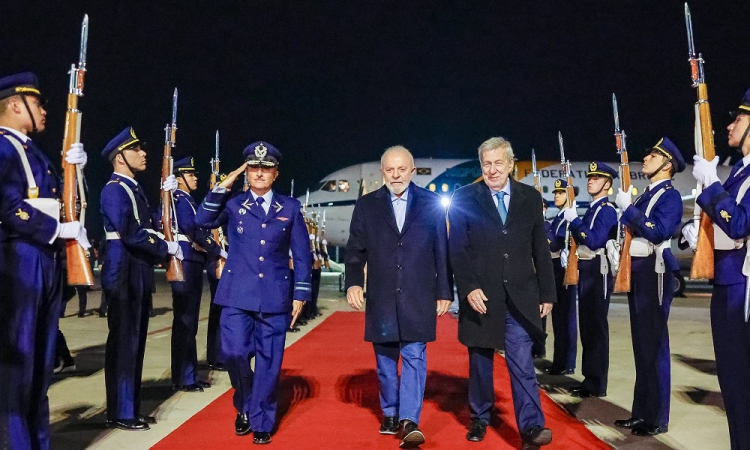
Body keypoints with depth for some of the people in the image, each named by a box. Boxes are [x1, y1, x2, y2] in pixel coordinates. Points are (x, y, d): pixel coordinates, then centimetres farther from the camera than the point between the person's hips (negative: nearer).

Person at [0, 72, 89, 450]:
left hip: (46, 265, 9)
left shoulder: (33, 152, 19)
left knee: (40, 363, 14)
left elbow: (60, 203, 16)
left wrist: (73, 168, 3)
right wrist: (60, 230, -17)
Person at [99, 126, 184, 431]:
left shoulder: (134, 189, 17)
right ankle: (120, 413, 9)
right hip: (124, 274, -9)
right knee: (123, 341, -2)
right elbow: (131, 234, -22)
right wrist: (168, 248, -13)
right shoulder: (114, 189, -12)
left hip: (139, 274, 9)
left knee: (135, 341, 13)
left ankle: (131, 409, 23)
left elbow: (146, 227, 14)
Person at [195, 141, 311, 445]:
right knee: (234, 353, -5)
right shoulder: (233, 205, 7)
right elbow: (203, 221, -9)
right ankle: (244, 408, 24)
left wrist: (300, 294, 0)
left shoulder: (291, 208, 5)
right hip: (238, 295, 0)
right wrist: (223, 187, -12)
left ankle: (261, 422, 22)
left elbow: (301, 254, 5)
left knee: (269, 361, 4)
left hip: (275, 297, 0)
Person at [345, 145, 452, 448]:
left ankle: (409, 421, -1)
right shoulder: (366, 205, 5)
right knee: (385, 360, 12)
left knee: (415, 357, -5)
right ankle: (390, 415, 27)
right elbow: (355, 249, 5)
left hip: (418, 297, -2)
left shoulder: (431, 203, 2)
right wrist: (353, 282, -8)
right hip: (381, 297, 2)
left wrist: (444, 291, 2)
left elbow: (442, 250, 3)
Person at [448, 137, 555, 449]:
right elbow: (457, 249, -4)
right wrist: (469, 288, -15)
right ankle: (479, 420, 28)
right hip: (480, 295, 0)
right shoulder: (464, 198, 0)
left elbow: (540, 250, 7)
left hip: (520, 296, 1)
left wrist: (547, 293, 6)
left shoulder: (530, 197, 6)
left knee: (522, 362, -3)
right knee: (480, 362, 12)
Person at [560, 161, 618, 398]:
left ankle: (597, 384, 3)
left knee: (596, 326, -4)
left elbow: (595, 241, -23)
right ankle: (590, 378, 23)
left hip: (598, 271, -9)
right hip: (585, 271, 9)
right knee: (586, 325, 13)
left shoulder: (607, 210, -11)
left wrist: (574, 220, -19)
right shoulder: (591, 209, 17)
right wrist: (569, 251, 6)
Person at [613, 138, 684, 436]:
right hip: (637, 271, 9)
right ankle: (642, 412, 21)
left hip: (654, 272, -9)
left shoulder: (670, 196, -7)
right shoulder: (645, 196, 18)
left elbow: (659, 233, -22)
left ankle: (657, 419, 6)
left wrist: (628, 209, -18)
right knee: (641, 343, 12)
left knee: (654, 343, -4)